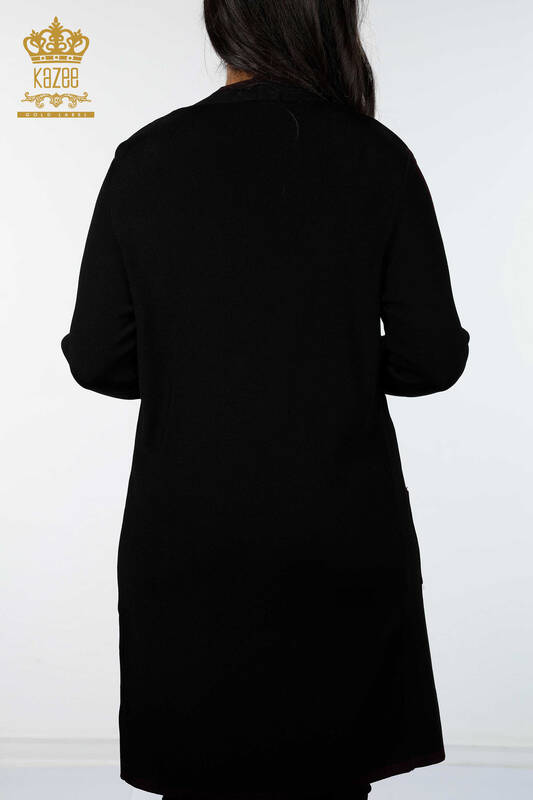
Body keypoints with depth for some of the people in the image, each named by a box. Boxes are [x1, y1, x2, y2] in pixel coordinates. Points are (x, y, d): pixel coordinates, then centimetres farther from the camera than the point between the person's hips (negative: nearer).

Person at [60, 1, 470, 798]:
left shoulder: (145, 160, -5)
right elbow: (433, 356, -6)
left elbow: (99, 359, -2)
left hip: (191, 542, 1)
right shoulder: (378, 158, -8)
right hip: (342, 539, 0)